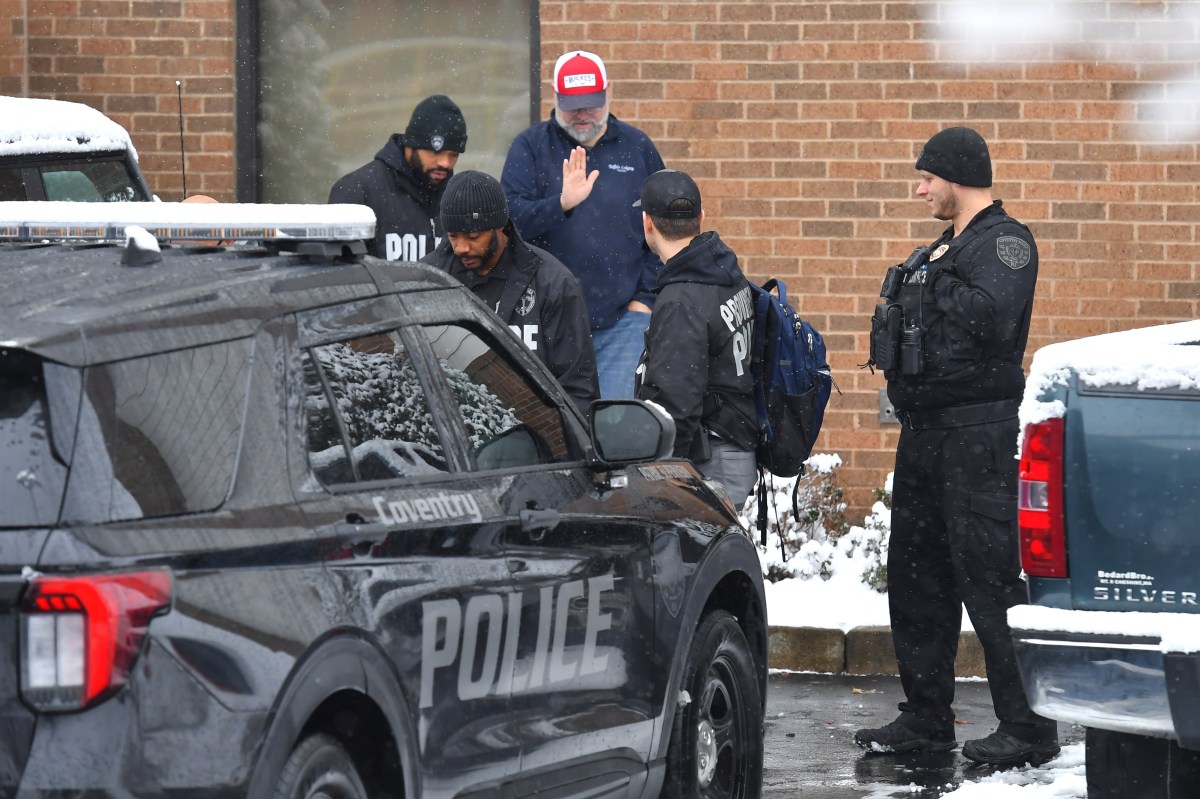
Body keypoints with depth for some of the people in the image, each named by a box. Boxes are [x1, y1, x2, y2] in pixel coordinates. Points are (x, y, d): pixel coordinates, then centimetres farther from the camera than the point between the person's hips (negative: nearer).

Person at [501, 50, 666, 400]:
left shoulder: (637, 147, 11)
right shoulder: (530, 147, 6)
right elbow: (510, 217, -7)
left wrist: (645, 299, 6)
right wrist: (561, 204, -24)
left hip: (623, 319, 0)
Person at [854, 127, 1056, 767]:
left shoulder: (1004, 241, -8)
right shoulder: (945, 247, 20)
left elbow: (992, 318, -24)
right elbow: (907, 321, 26)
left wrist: (938, 281, -12)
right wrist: (898, 365, 7)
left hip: (977, 431, -10)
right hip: (924, 427, 10)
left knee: (987, 576, -11)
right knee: (916, 576, 13)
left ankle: (1028, 726, -9)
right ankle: (926, 719, 21)